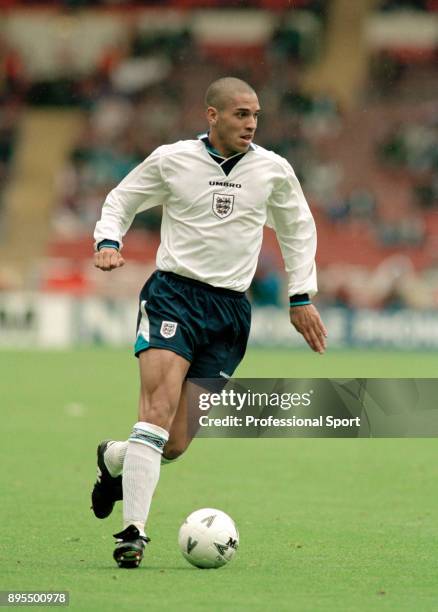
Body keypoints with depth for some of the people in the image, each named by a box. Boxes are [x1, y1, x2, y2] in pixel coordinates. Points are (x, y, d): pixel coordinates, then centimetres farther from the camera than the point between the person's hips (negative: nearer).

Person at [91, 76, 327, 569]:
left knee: (176, 444, -4)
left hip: (230, 307, 3)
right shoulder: (171, 160, 0)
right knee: (160, 409, -23)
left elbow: (298, 228, 22)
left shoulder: (273, 170, 6)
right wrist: (108, 241, -5)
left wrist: (301, 297, 18)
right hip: (173, 292, -3)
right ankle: (134, 531, -21)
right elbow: (120, 200, 14)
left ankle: (114, 459, 28)